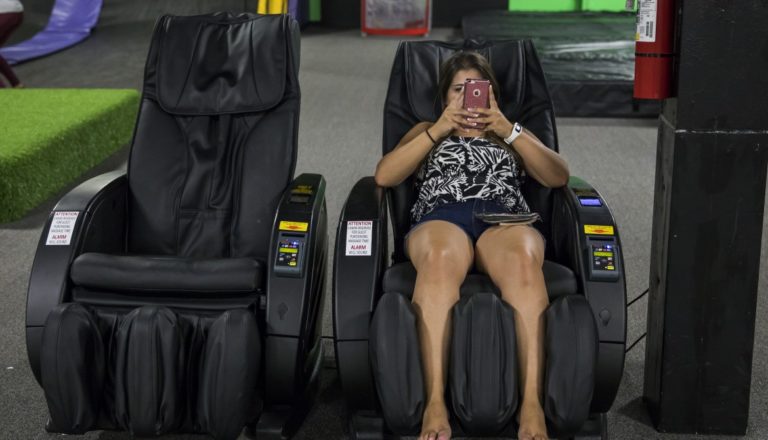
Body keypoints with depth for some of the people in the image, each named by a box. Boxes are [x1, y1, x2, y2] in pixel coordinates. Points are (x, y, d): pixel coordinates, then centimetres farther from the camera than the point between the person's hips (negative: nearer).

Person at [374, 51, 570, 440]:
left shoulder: (512, 135, 35)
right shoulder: (427, 131, 34)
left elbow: (558, 177, 15)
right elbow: (383, 176, 14)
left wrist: (507, 130, 6)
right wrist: (439, 129, 7)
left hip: (505, 218, 1)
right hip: (440, 218, 0)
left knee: (523, 260, -40)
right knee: (441, 258, -42)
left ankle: (532, 405, -45)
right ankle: (435, 404, -47)